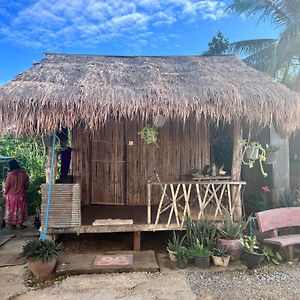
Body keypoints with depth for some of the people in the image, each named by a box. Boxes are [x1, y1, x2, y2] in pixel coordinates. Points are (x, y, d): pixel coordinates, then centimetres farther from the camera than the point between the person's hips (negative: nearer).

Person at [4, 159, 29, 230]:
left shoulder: (10, 174, -17)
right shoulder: (24, 173, -8)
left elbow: (7, 185, -10)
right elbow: (27, 184, 0)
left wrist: (5, 192, 8)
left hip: (12, 195, -2)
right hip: (21, 195, 2)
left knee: (12, 210, 11)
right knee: (20, 209, 11)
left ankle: (12, 224, 19)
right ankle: (19, 224, 16)